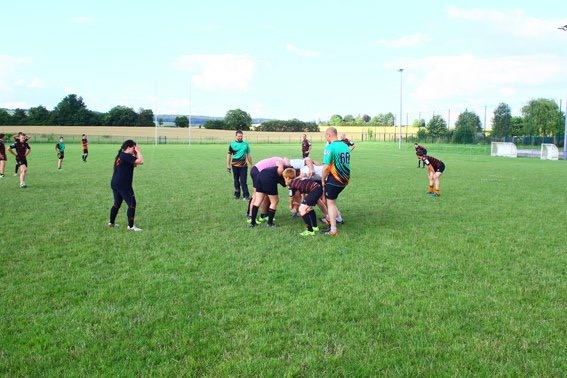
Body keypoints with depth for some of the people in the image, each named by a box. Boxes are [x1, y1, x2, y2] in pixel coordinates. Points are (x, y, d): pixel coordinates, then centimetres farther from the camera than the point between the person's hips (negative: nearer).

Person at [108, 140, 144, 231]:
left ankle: (111, 222, 32)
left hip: (115, 183, 10)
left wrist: (135, 154, 7)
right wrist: (138, 151, -10)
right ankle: (131, 226, -3)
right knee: (132, 204, -5)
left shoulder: (120, 155, 15)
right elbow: (141, 161, -23)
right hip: (123, 185, -10)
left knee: (117, 203, 23)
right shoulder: (126, 156, -16)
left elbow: (134, 164, 18)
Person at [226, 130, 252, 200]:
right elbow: (229, 155, 4)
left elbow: (248, 155, 14)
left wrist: (251, 165, 14)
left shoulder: (246, 144, 6)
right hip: (235, 165, 0)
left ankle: (246, 196, -4)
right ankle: (237, 195, 19)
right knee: (236, 181, 8)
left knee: (243, 181, -5)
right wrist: (228, 166, 0)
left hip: (244, 165, 0)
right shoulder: (232, 144, 1)